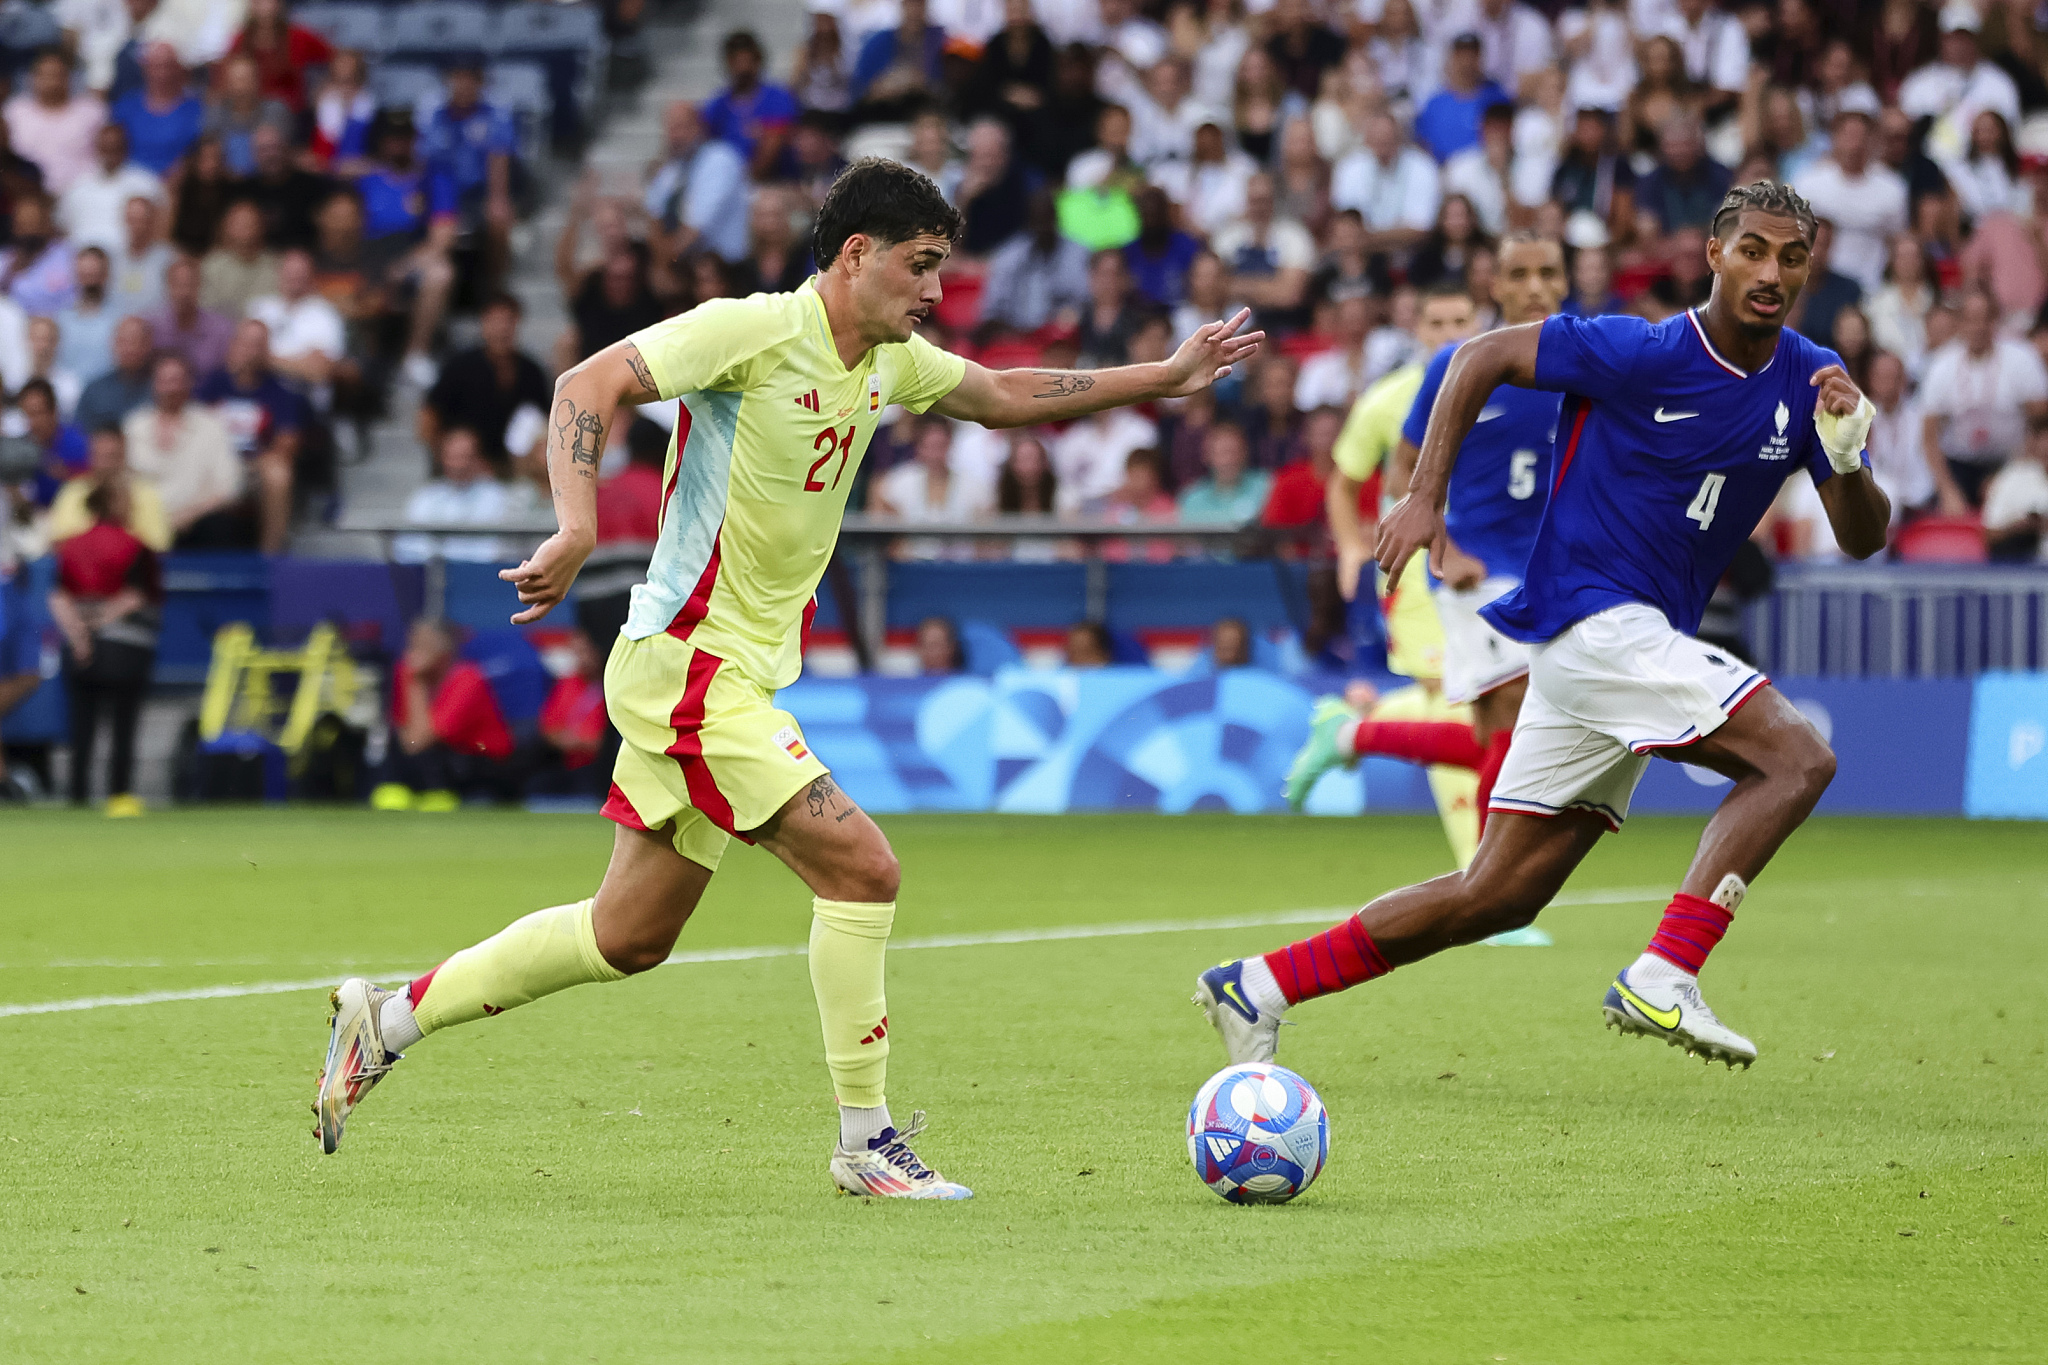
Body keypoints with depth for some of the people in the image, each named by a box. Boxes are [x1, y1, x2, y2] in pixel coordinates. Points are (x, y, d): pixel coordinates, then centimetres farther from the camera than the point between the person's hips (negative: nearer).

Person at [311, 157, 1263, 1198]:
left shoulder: (888, 362, 10)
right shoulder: (758, 330, -16)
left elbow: (1005, 396, 26)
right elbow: (588, 385, -21)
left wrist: (1169, 376, 22)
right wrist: (576, 530, -34)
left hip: (740, 674, 10)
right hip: (689, 668, -10)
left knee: (629, 936, 13)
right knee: (860, 868, -13)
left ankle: (388, 1019, 25)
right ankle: (867, 1142, -4)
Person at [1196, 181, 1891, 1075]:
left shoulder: (1807, 380, 4)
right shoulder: (1645, 355, -14)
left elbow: (1863, 540, 4)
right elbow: (1485, 356, -5)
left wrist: (1844, 456, -17)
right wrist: (1424, 495, -11)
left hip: (1644, 646, 7)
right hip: (1593, 620, -7)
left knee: (1499, 894, 8)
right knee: (1797, 759, -22)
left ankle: (1259, 987, 14)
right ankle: (1662, 980, -27)